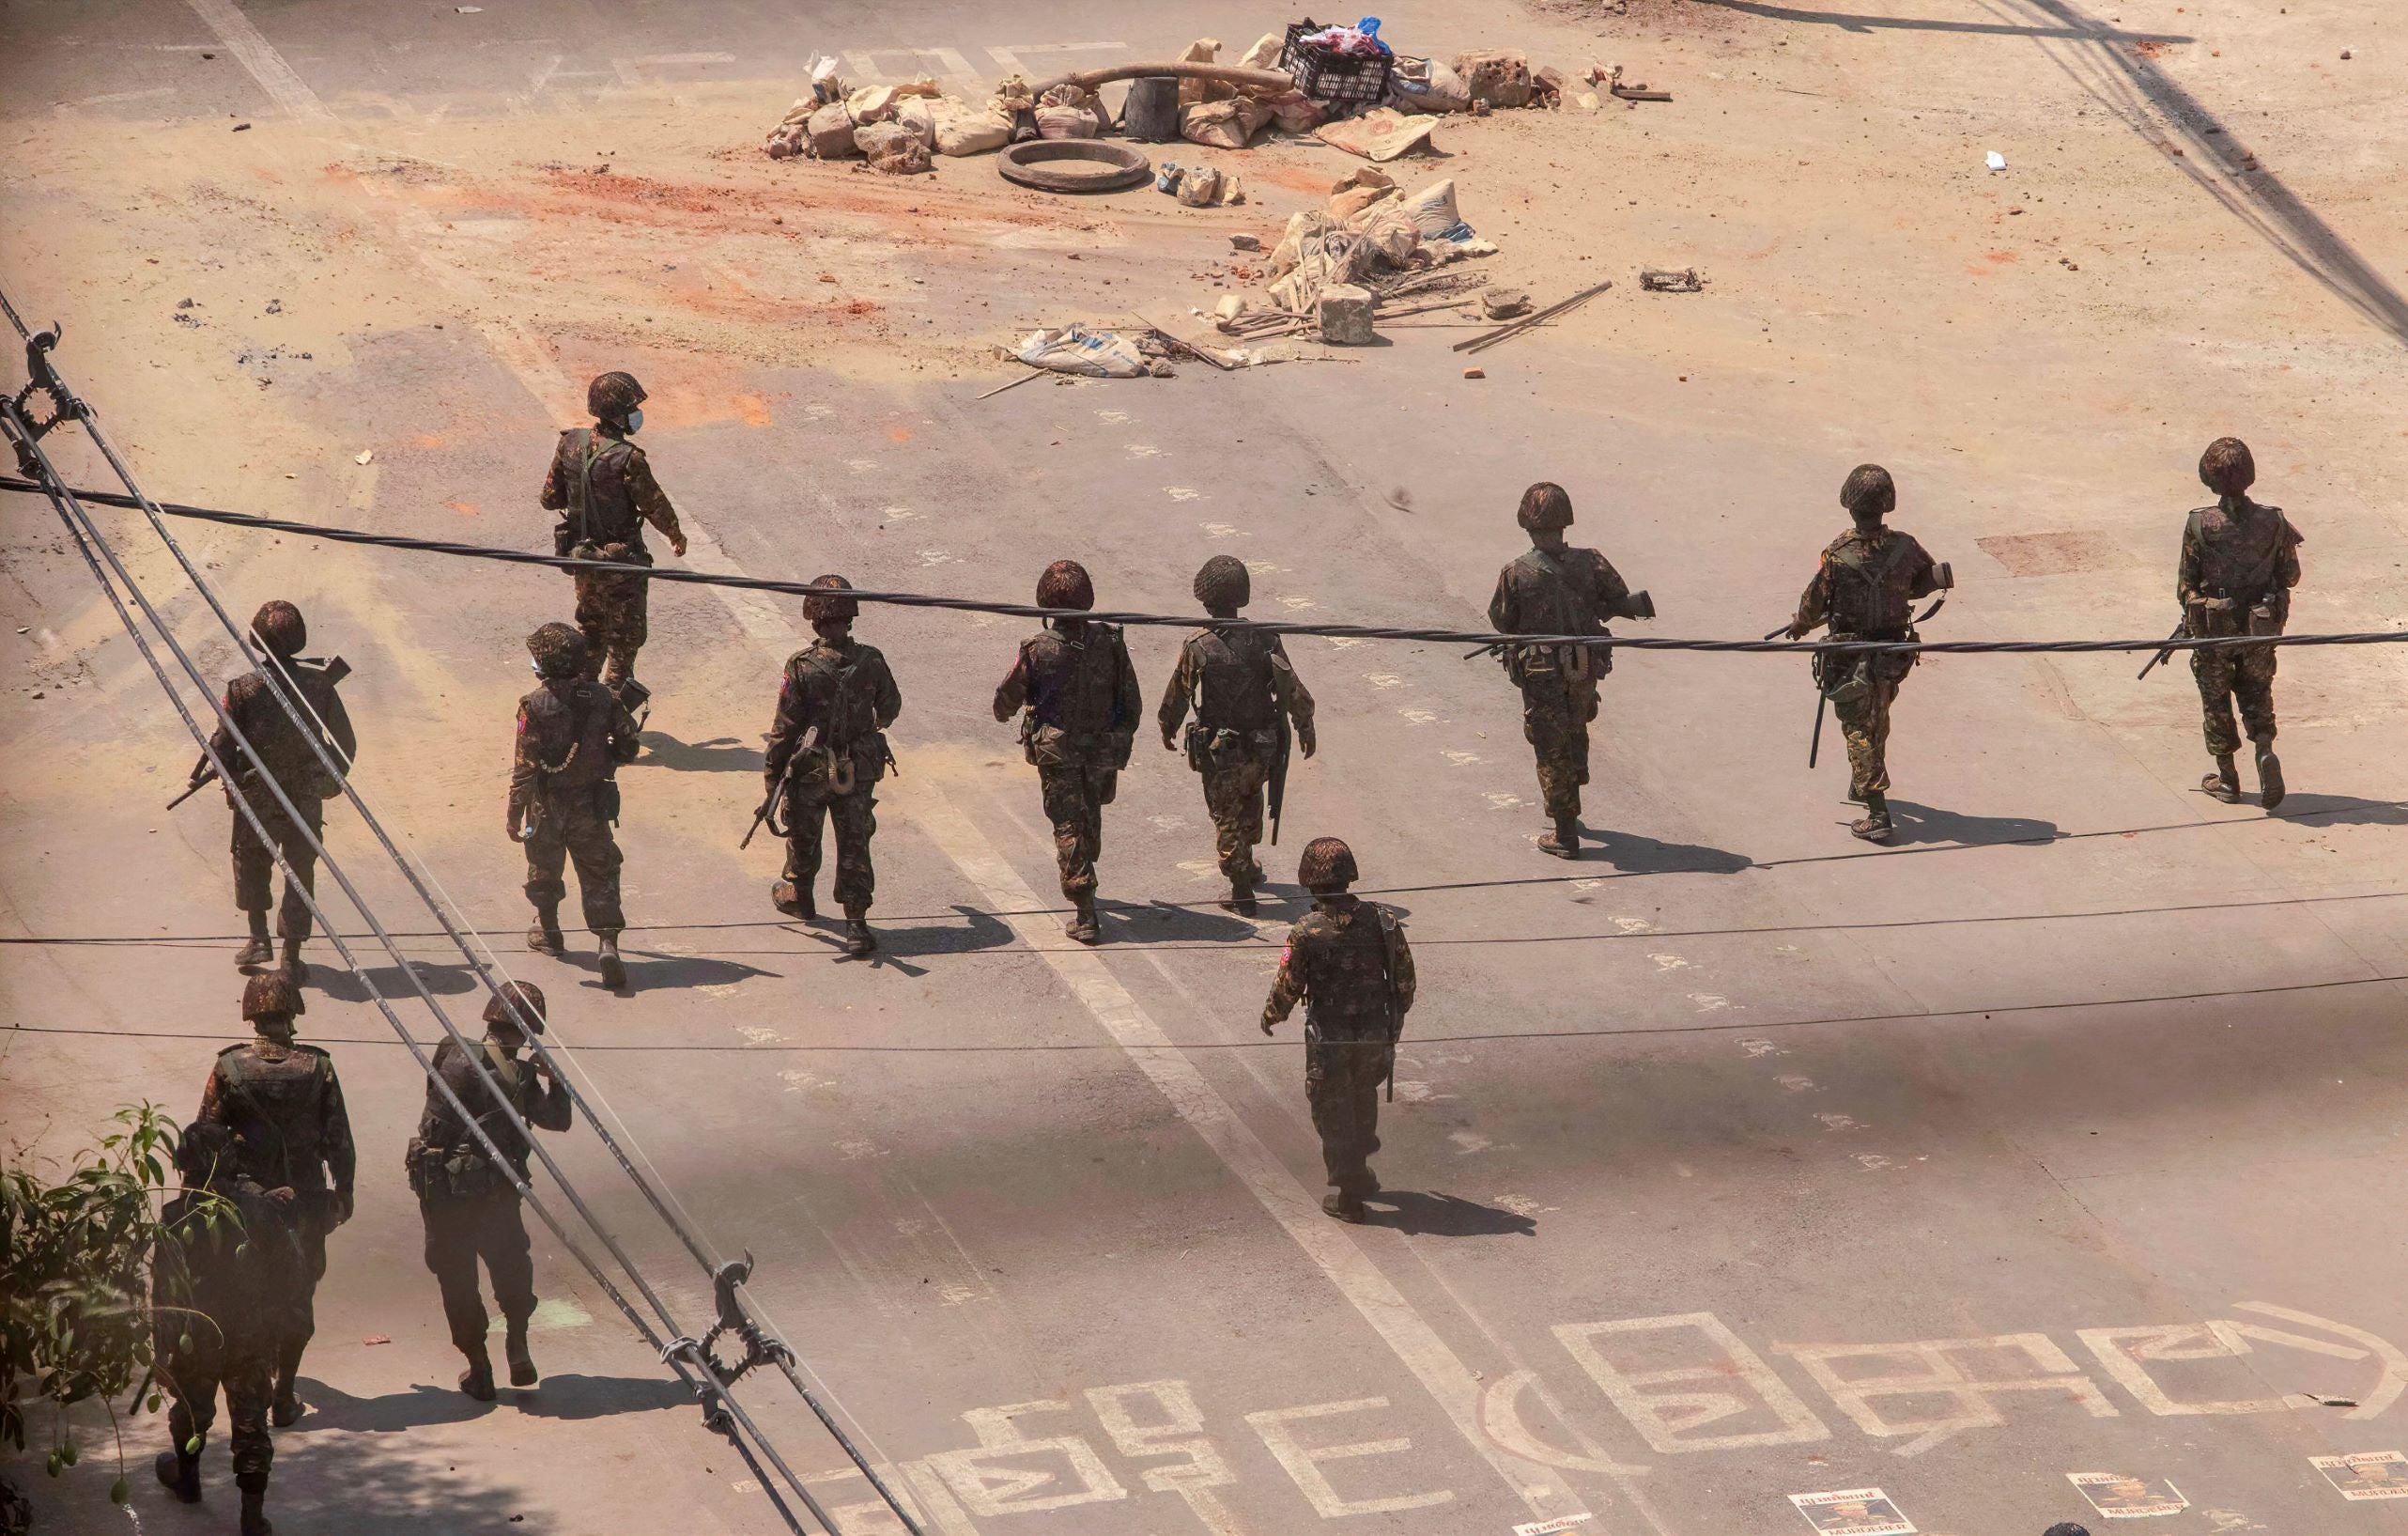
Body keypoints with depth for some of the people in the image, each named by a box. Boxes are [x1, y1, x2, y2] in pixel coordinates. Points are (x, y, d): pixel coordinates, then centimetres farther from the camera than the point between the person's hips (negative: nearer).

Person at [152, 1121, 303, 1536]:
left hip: (194, 1340, -1)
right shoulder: (261, 1209, -14)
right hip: (252, 1341, 1)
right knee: (251, 1423, 11)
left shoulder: (176, 1218, -20)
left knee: (192, 1410, 26)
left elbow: (163, 1292, -16)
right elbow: (289, 1271, -4)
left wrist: (162, 1353, -7)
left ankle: (186, 1476, 50)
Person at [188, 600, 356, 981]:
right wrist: (332, 778, 15)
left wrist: (202, 775, 10)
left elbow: (224, 748, -10)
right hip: (306, 798, 1)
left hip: (256, 797, -1)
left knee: (251, 863, 23)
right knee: (300, 873, 13)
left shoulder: (243, 689, -15)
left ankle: (259, 938, 18)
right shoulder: (318, 682, -10)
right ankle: (291, 956, 15)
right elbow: (345, 743, -3)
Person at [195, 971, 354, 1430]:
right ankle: (284, 1396, 11)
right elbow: (339, 1139, -5)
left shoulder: (229, 1067, -10)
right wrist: (343, 1192, 9)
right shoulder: (317, 1068, -10)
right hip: (304, 1200, 0)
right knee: (298, 1297, 11)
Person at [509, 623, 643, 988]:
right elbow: (628, 745, 1)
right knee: (599, 875, 5)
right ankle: (608, 943, -11)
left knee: (545, 869, 22)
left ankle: (547, 930, 41)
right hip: (592, 804, 2)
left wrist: (515, 814, -11)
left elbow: (524, 766, -17)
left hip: (548, 804, -2)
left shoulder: (535, 705, -18)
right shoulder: (602, 698, -8)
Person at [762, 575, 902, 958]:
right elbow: (891, 707, 8)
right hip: (859, 770, 2)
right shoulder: (871, 662, -10)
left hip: (809, 770, -2)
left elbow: (784, 727, -14)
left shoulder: (802, 667, -20)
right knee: (854, 845, 7)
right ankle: (856, 923, 2)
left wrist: (771, 774, -3)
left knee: (803, 838, 22)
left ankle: (798, 896, 44)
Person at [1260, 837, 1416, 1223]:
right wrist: (1397, 1016, 20)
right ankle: (1359, 1172, 44)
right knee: (1364, 1097, 27)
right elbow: (1404, 977, 1)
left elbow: (1287, 987, -11)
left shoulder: (1307, 932, -20)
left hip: (1329, 1040, -4)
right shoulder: (1382, 921, -10)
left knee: (1334, 1114, 12)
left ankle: (1349, 1195, 17)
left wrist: (1271, 1016, 11)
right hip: (1376, 1032, 4)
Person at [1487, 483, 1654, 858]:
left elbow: (1502, 622, -6)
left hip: (1541, 672, -3)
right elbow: (1622, 602, -1)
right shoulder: (1590, 564, -11)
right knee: (1576, 732, 27)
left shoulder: (1516, 574, -17)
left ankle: (1564, 833, 8)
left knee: (1551, 748, 7)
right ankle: (1567, 809, 45)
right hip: (1586, 669, 3)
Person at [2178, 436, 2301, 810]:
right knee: (2256, 693, 18)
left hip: (2213, 627, -2)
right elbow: (2289, 576, -2)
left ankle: (2227, 778, 23)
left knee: (2216, 699, 15)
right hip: (2260, 628, 2)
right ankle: (2265, 752, -7)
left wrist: (2189, 614, 12)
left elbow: (2187, 582, -8)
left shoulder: (2199, 525, -17)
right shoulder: (2273, 523, -12)